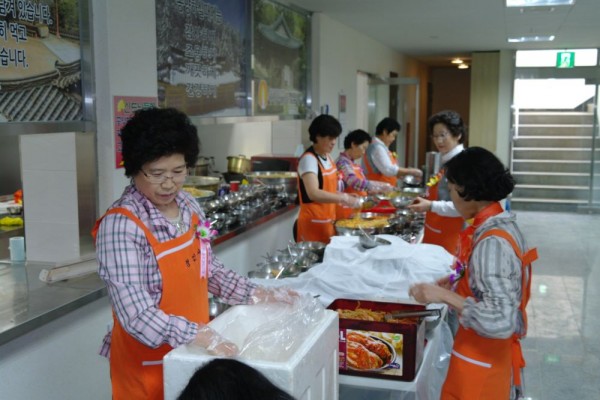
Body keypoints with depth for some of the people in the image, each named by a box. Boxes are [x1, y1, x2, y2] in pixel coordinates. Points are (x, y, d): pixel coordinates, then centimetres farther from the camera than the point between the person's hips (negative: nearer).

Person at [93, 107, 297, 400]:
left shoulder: (188, 205, -1)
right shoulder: (121, 226, -22)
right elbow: (137, 315, -27)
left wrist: (257, 296, 4)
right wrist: (199, 336, -36)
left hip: (192, 354, 7)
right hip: (148, 363, -6)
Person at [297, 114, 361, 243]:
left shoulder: (327, 157, 9)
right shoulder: (309, 159, -18)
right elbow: (313, 193, -30)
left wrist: (345, 197, 3)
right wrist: (344, 198, -31)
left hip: (328, 221, 9)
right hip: (314, 223, -8)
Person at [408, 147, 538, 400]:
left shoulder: (492, 243, -27)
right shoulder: (502, 224, 1)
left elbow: (501, 322, -32)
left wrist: (444, 295, -29)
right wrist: (458, 281, 6)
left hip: (481, 361, -9)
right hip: (490, 354, 9)